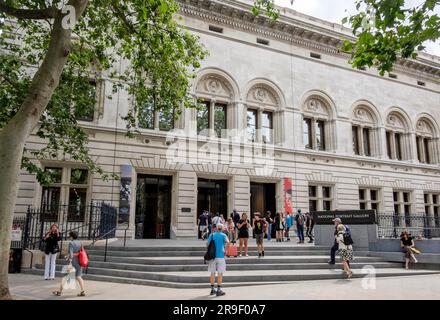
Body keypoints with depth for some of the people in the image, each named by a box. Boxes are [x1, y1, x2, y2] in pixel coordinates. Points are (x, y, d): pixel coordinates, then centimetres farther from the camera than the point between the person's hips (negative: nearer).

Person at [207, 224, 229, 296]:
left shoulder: (211, 235, 6)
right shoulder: (223, 235, -3)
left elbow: (208, 244, 5)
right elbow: (227, 242, -19)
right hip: (220, 256, -3)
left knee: (212, 273, 10)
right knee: (220, 273, 1)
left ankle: (212, 289, 15)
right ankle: (219, 290, 1)